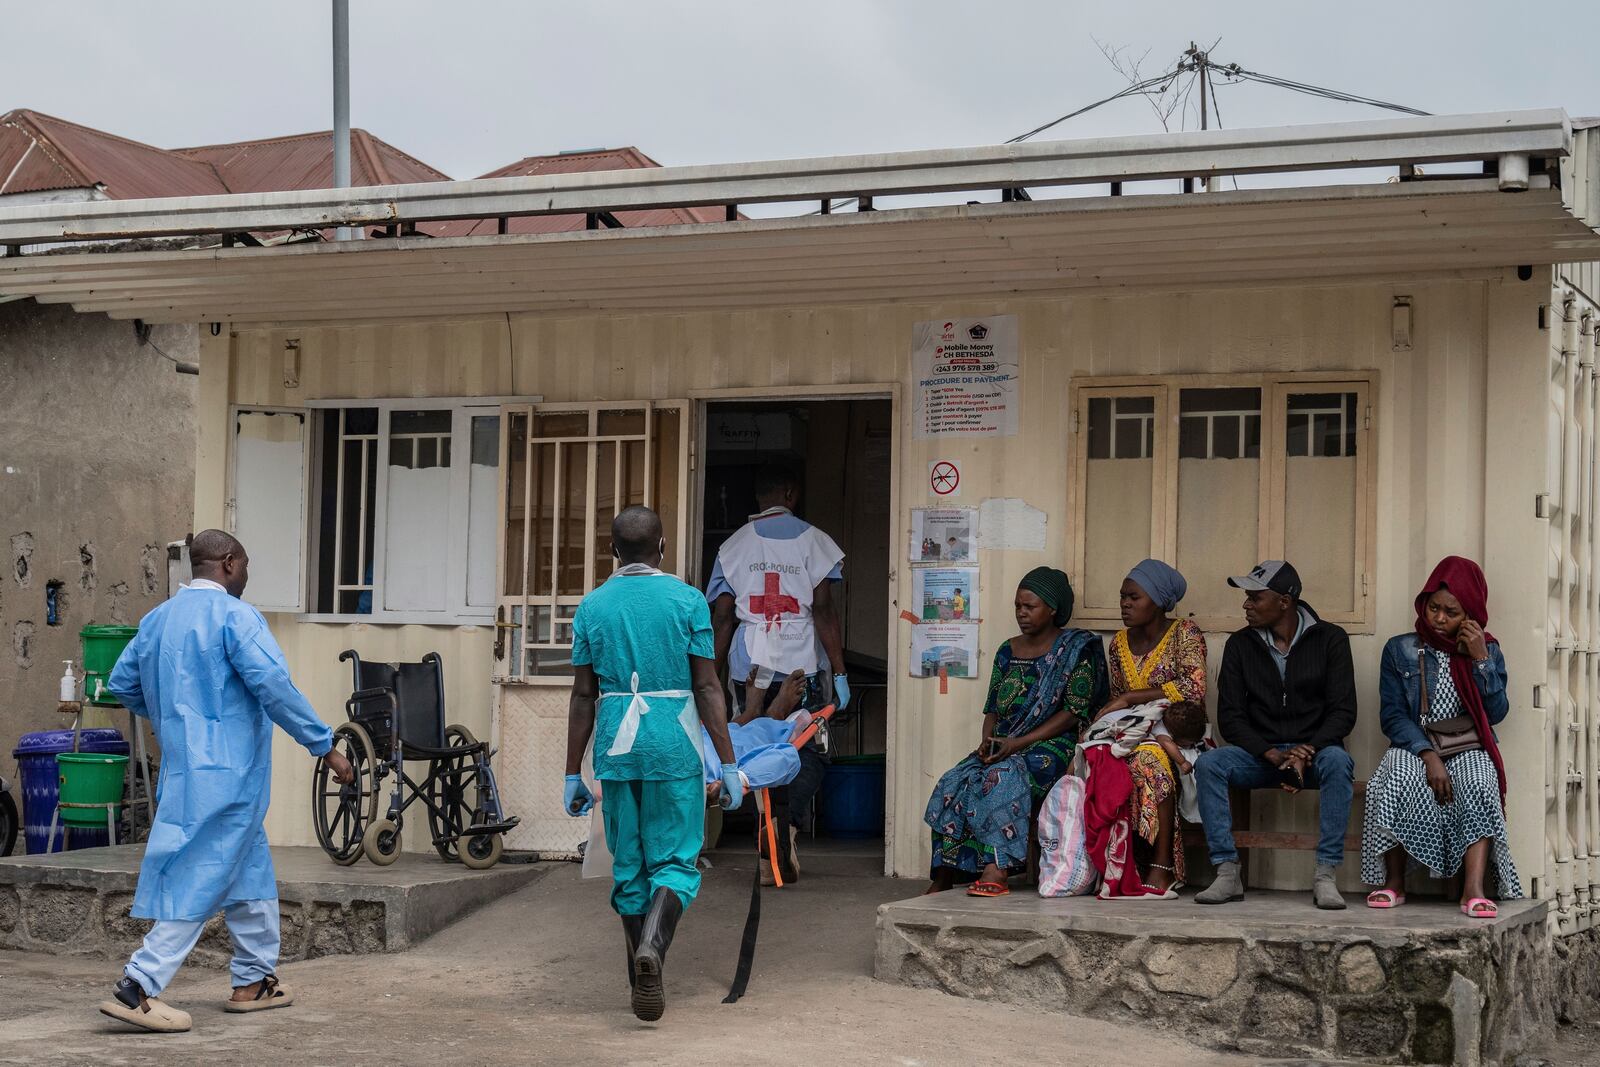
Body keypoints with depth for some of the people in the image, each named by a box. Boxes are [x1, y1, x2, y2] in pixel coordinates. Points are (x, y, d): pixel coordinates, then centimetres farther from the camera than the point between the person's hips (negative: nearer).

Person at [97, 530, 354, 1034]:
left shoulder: (157, 619, 12)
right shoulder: (235, 615, -12)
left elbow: (122, 683, 19)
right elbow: (273, 685, -20)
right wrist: (326, 747, -16)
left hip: (183, 768, 9)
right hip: (227, 773, -9)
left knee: (251, 874, 18)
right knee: (203, 879, -7)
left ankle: (254, 981, 23)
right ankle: (138, 987, -12)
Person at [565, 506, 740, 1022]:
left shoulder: (593, 606, 5)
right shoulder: (687, 600, -2)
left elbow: (583, 697, 5)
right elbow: (707, 689, -4)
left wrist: (574, 775, 10)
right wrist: (729, 766, -1)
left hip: (616, 747, 2)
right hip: (675, 746, -2)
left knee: (629, 866, 12)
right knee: (675, 862, 2)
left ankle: (645, 980, 15)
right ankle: (652, 944, -24)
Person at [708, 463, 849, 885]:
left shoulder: (734, 546, 10)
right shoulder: (812, 540, 2)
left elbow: (722, 617, 6)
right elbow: (824, 612, -5)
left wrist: (714, 678, 10)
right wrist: (840, 673, -3)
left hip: (749, 666, 3)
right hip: (801, 667, -3)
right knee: (809, 752, 4)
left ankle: (770, 857, 7)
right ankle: (789, 825, -23)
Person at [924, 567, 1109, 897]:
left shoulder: (1078, 648, -1)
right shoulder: (1008, 652, 17)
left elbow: (1075, 711, -9)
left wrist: (1019, 743, -16)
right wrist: (987, 740, -6)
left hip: (1052, 746, -6)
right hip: (1003, 747, 6)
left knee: (1002, 776, -36)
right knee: (954, 782, -21)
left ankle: (995, 871, -42)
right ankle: (943, 878, -22)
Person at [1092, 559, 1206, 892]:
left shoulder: (1185, 633, -3)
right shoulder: (1120, 642, 15)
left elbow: (1194, 688, -18)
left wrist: (1129, 698, -17)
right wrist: (1104, 721, -3)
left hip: (1178, 736, -5)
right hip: (1135, 735, 5)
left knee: (1147, 763, -39)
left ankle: (1161, 869, -34)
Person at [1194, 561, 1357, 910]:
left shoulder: (1329, 639, 0)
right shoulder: (1240, 645, 6)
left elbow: (1343, 712, -5)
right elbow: (1230, 717, 0)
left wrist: (1307, 750, -22)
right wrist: (1272, 755, -17)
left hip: (1313, 750, -2)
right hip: (1260, 753, 2)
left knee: (1338, 762, -36)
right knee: (1208, 763, -27)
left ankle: (1326, 876, -34)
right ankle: (1227, 874, -28)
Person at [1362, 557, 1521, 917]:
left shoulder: (1487, 650, 11)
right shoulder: (1400, 650, 9)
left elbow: (1496, 713, 0)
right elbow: (1393, 716, -1)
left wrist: (1481, 660, -9)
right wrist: (1428, 754, -17)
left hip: (1469, 748, 1)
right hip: (1415, 745, -1)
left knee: (1480, 785, -34)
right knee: (1400, 780, -35)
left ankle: (1474, 888, -43)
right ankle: (1394, 883, -26)